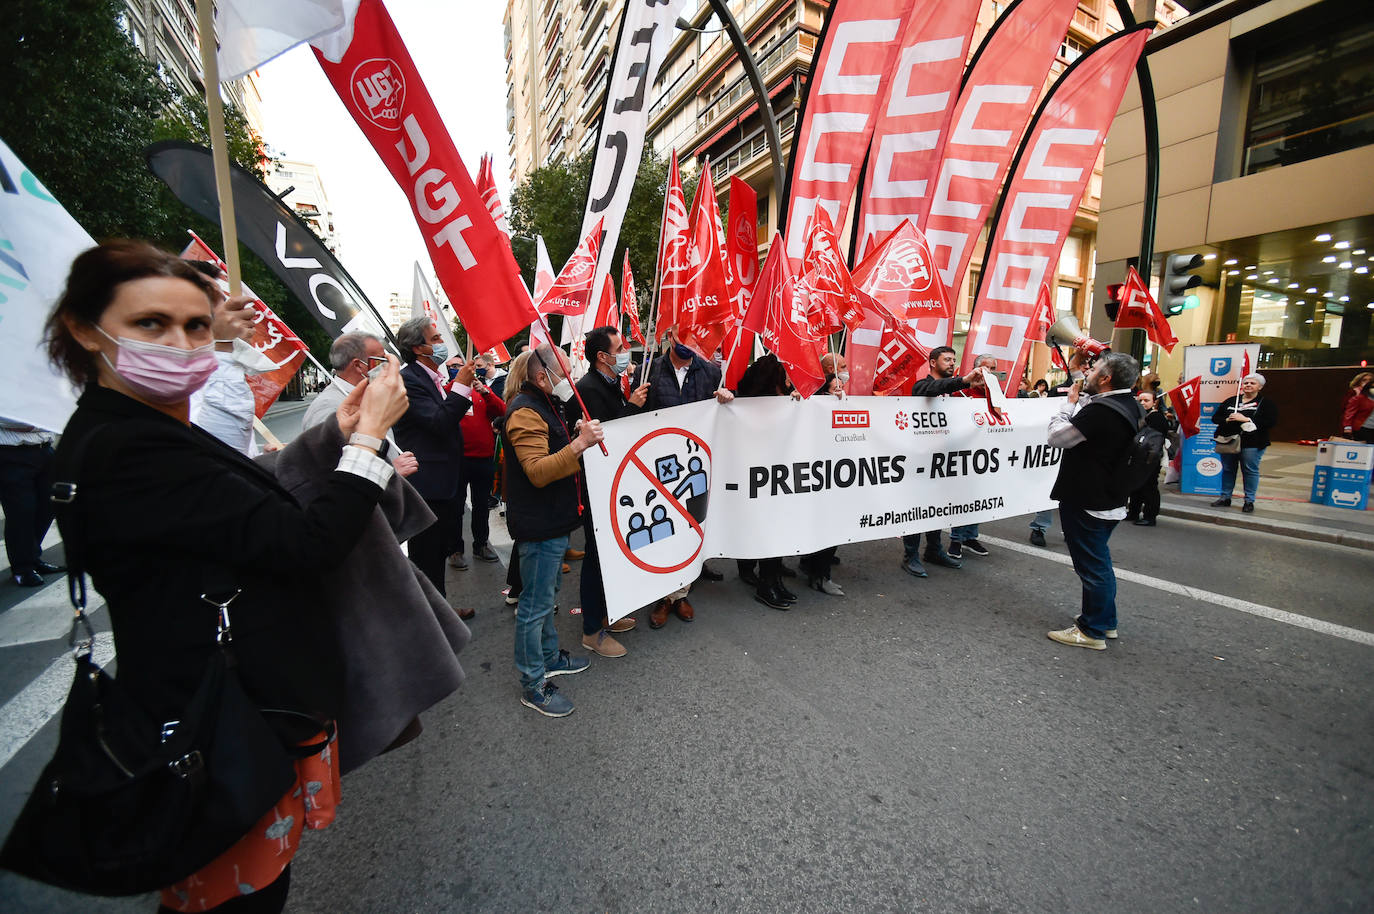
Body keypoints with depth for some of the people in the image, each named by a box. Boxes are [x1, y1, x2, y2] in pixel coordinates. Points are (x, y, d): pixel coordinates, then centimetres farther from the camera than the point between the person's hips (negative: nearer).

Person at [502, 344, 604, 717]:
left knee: (546, 595, 22)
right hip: (539, 527, -11)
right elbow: (537, 471, -30)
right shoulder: (526, 412, -18)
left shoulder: (543, 406, 15)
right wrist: (579, 444, -38)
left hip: (553, 522, 11)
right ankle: (533, 684, 14)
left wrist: (579, 436, 12)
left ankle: (550, 657, 39)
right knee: (536, 605, 1)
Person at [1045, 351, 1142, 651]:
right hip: (1111, 500, 10)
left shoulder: (1099, 410, -26)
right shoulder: (1130, 406, 6)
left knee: (1092, 565, 1)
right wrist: (1080, 400, 5)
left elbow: (1057, 436, -18)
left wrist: (1070, 402, -5)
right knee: (1099, 562, 23)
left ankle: (1092, 631, 14)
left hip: (1086, 503, -10)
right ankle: (1105, 620, 37)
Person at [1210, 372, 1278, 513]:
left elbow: (1270, 422, -10)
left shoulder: (1266, 403, 2)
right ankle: (1225, 498, 17)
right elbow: (1215, 417, 10)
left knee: (1250, 470, -1)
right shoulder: (1230, 401, 12)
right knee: (1227, 469, 8)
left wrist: (1246, 419, -18)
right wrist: (1227, 420, -10)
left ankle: (1249, 501, 9)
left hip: (1251, 444, -3)